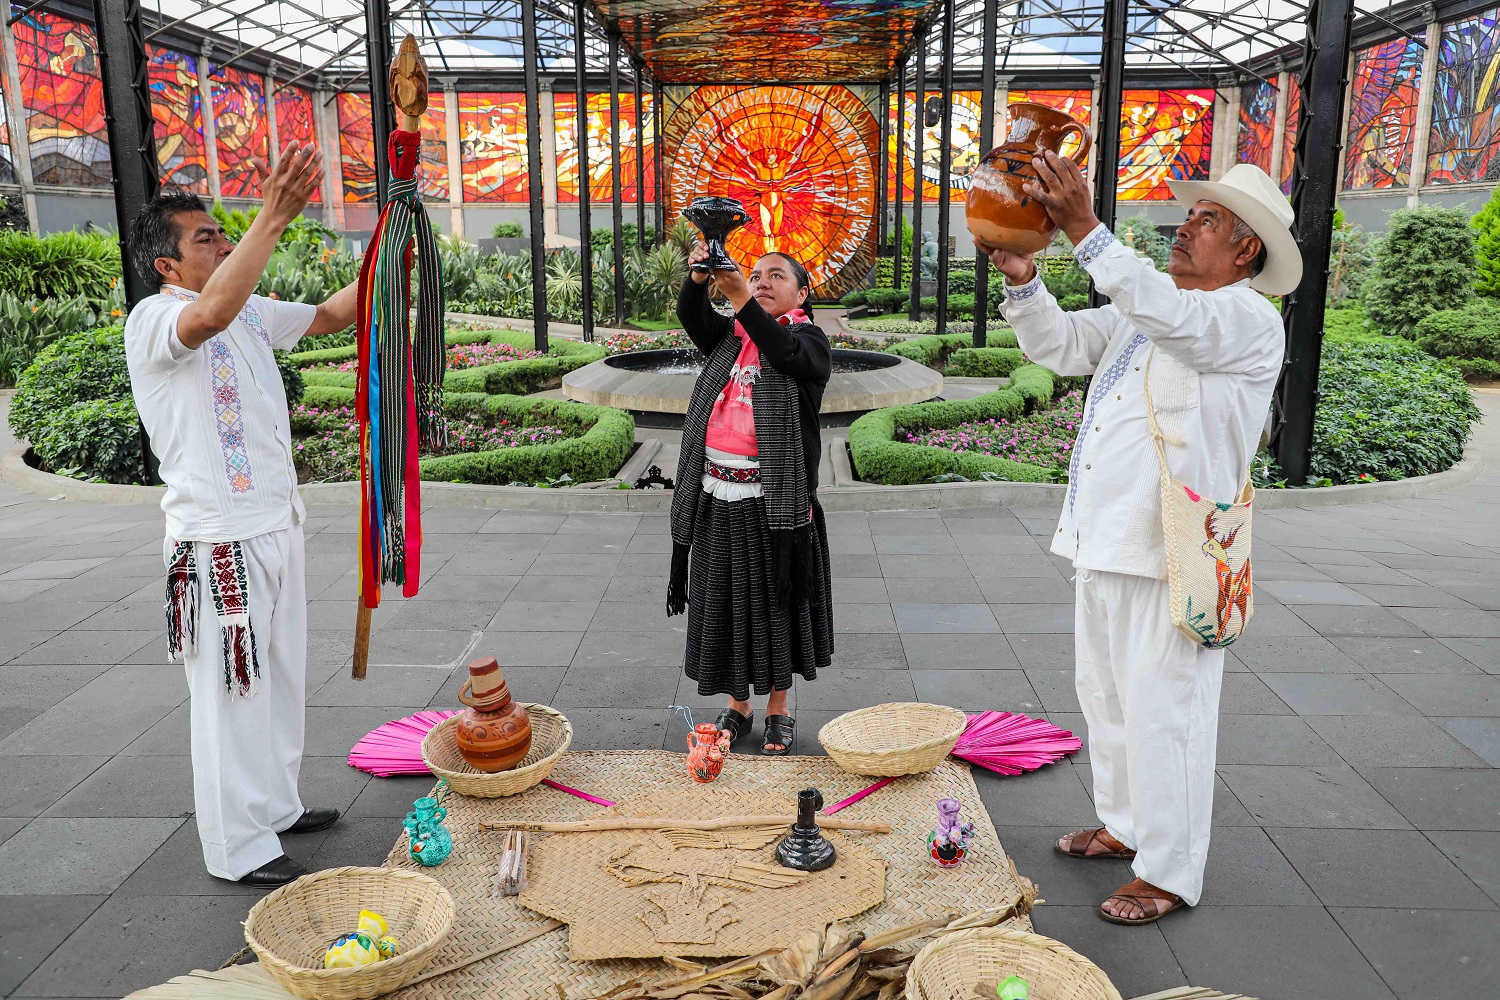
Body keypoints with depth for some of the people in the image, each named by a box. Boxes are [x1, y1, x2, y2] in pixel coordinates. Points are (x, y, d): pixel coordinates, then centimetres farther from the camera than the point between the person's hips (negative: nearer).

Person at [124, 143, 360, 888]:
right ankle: (240, 849, 13)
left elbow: (331, 315, 18)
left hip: (275, 528, 9)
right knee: (231, 694, 1)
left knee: (278, 681, 19)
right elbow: (210, 313, -36)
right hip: (217, 540, -9)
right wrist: (274, 217, -42)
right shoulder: (153, 322, -14)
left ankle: (276, 805, 35)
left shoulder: (252, 315, 12)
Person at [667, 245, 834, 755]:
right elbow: (691, 318, -8)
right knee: (724, 602, 12)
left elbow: (786, 353, -23)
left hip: (776, 500, -4)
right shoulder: (730, 337, 12)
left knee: (778, 602, 7)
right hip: (718, 498, 4)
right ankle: (737, 704, 29)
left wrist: (741, 298, -33)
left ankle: (778, 708, 23)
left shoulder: (809, 339, 0)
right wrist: (698, 277, -28)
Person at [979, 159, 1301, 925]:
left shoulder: (1248, 321, -10)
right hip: (1106, 540, 9)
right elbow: (1060, 345, 12)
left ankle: (1170, 874, 14)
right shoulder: (1144, 311, 16)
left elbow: (1171, 316, -30)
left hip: (1170, 555, -9)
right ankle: (1126, 825, 38)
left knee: (1162, 711, -1)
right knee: (1105, 695, 19)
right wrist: (1023, 279, -6)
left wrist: (1084, 229, -36)